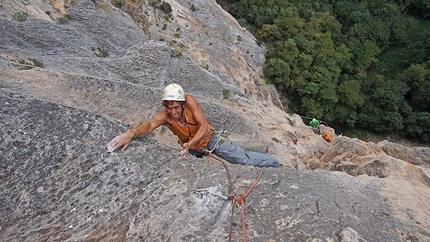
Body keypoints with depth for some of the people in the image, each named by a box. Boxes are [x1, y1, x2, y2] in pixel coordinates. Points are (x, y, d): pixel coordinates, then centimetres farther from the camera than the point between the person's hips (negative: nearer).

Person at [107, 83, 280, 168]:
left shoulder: (189, 100, -28)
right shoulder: (164, 116, -26)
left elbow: (204, 126, -33)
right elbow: (150, 125, -47)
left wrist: (189, 144, -47)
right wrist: (131, 133, -69)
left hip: (211, 140, -1)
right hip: (194, 151, 2)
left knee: (246, 160, 1)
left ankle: (274, 164, 22)